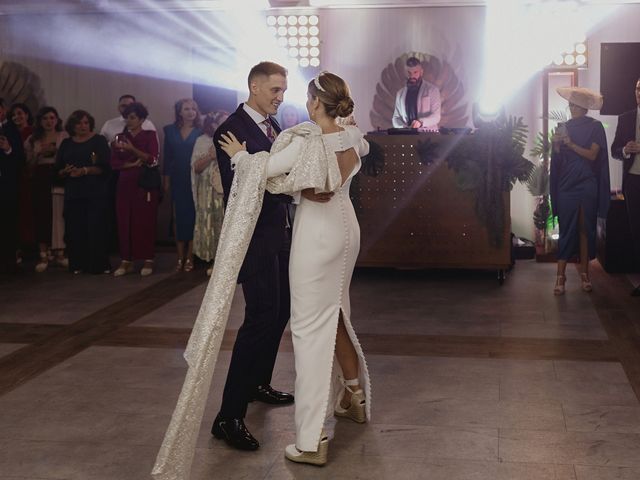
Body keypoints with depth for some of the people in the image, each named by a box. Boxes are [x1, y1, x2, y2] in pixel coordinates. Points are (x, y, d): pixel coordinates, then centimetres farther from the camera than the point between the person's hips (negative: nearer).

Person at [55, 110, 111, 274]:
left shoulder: (99, 140, 4)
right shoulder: (66, 144, 15)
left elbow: (105, 167, -6)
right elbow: (58, 170, 13)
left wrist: (85, 171, -18)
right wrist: (66, 171, -9)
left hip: (96, 193, -3)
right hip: (73, 193, 3)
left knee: (96, 228, -8)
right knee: (75, 229, -1)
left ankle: (99, 264, -2)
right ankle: (78, 264, 6)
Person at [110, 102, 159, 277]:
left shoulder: (150, 135, 3)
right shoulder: (120, 137, 13)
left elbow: (153, 160, -8)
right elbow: (114, 163, 6)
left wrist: (131, 149, -18)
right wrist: (133, 164, -9)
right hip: (125, 184, 3)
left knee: (146, 221, -4)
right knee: (124, 221, -1)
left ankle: (148, 260, 2)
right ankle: (126, 261, 4)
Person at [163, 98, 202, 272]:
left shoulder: (201, 132, 0)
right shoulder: (170, 131, 8)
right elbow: (167, 157, 8)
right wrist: (166, 180, 5)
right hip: (178, 180, 3)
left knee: (193, 216, -1)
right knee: (179, 216, 4)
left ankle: (190, 257, 4)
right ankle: (180, 257, 9)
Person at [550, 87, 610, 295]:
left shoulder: (595, 127, 1)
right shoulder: (563, 128, 8)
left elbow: (593, 155, -9)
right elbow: (557, 159, 7)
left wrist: (570, 144, -18)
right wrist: (556, 145, -11)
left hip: (587, 186, -1)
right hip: (566, 185, 1)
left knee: (586, 229, 4)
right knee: (566, 229, -1)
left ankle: (585, 273, 12)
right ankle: (560, 276, -2)